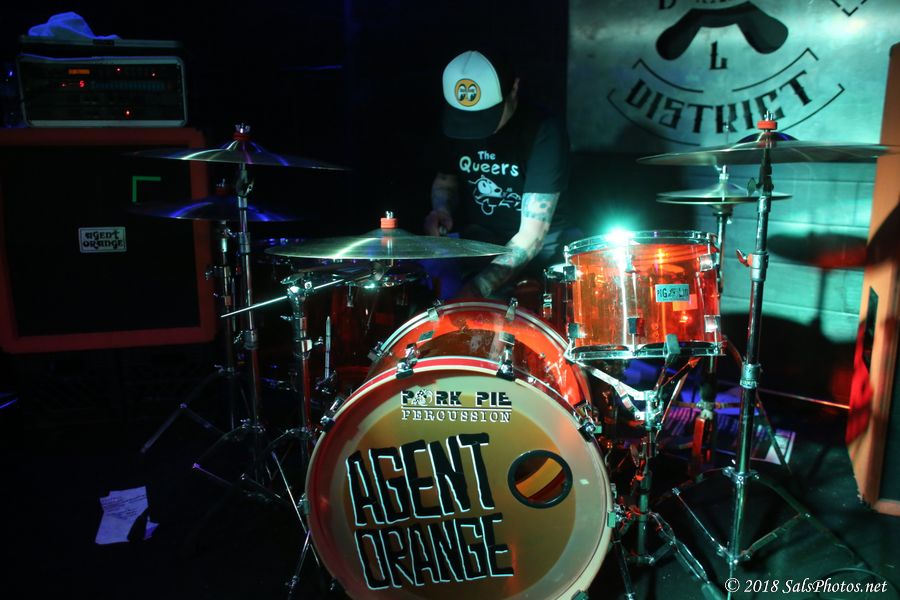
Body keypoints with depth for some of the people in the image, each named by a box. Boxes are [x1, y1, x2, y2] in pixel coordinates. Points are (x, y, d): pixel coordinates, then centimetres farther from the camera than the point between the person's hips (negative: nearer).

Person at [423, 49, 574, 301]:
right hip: (475, 239, 4)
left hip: (536, 248, -4)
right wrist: (442, 210, -9)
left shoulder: (543, 131, -22)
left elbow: (532, 234, -26)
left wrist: (479, 287, -37)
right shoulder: (456, 122, -5)